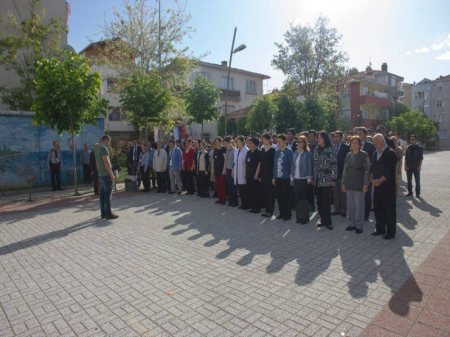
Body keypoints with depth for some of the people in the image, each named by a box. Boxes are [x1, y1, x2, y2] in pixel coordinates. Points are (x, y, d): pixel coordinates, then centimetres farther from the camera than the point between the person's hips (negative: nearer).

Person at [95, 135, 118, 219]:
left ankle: (103, 213, 16)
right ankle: (108, 213, 0)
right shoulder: (103, 148, -13)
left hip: (100, 175, 9)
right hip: (106, 175, -9)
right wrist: (112, 175, -18)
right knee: (108, 194, -4)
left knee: (102, 194, 11)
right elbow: (106, 162, -20)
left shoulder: (97, 148, 15)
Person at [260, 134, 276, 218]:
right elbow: (261, 163, 11)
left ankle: (270, 211, 7)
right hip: (263, 174, 6)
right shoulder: (262, 150, 11)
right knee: (265, 193, 11)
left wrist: (273, 176, -14)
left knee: (271, 193, 1)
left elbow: (274, 163, -10)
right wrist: (260, 175, 8)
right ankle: (267, 210, 19)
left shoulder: (273, 150, -7)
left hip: (270, 174, -6)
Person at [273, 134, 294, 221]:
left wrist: (291, 177, -11)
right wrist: (274, 177, 10)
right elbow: (275, 165, 12)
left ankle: (288, 214, 17)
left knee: (286, 196, 3)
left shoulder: (289, 152, -7)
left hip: (286, 178, -6)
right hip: (278, 178, 6)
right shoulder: (277, 152, 10)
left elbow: (292, 165, -8)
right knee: (279, 196, 11)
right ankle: (282, 213, 24)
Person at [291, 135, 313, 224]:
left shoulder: (307, 153, -7)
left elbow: (310, 167, -8)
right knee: (297, 198, 8)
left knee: (304, 198, 2)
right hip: (296, 179, 5)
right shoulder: (295, 153, 10)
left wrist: (309, 179, -12)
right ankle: (299, 217, 18)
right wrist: (292, 178, 9)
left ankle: (305, 218, 13)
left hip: (304, 179, -5)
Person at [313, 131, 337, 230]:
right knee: (320, 201, 7)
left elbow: (334, 165, -7)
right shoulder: (316, 150, 11)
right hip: (318, 179, 5)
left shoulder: (330, 150, -5)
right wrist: (314, 177, 12)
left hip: (326, 179, -5)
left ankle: (327, 221, 7)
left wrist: (333, 178, -11)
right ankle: (323, 219, 19)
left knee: (326, 201, -4)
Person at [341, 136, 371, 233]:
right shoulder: (348, 155, 10)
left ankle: (359, 225, 14)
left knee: (359, 206, 2)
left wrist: (365, 184, -12)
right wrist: (343, 183, 8)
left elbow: (367, 170, -7)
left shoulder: (364, 155, -4)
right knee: (350, 205, 10)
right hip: (349, 184, 5)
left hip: (359, 184, -5)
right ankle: (352, 223, 22)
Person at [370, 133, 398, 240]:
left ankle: (390, 232, 14)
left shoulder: (390, 153, -11)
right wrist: (372, 179, -3)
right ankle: (380, 229, 26)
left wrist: (379, 181, -16)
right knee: (377, 207, 13)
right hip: (377, 185, 7)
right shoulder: (375, 153, 12)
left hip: (387, 186, -7)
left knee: (389, 209, 3)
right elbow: (372, 168, 12)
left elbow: (390, 171, -18)